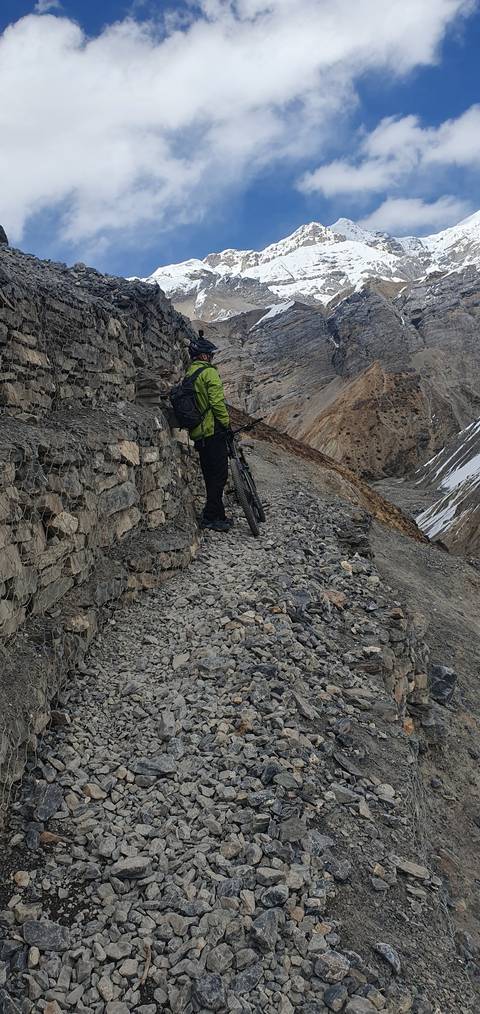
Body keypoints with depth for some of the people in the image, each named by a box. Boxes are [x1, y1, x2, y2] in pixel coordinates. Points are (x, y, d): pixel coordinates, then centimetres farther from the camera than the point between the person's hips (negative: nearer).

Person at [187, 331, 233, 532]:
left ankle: (218, 515, 21)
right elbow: (217, 401, -19)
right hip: (213, 431, -9)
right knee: (219, 474, -5)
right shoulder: (209, 372, -11)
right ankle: (211, 517, -5)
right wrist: (226, 423, -8)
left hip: (198, 433, 9)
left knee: (211, 476, 15)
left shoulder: (188, 374, 16)